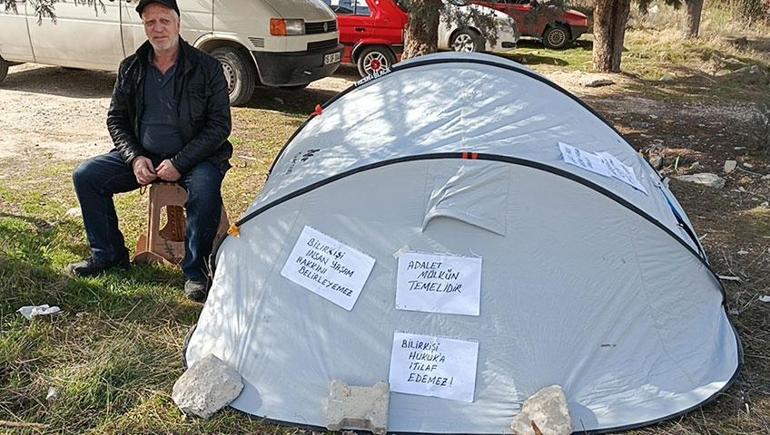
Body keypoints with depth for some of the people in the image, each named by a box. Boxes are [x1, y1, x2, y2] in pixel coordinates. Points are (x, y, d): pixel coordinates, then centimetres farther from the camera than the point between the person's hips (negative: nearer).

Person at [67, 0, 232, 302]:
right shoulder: (131, 68, 4)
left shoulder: (207, 68, -9)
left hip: (192, 157, -4)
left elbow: (219, 125, -11)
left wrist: (179, 163, -20)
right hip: (143, 156, 5)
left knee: (205, 189, -36)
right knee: (85, 176, -9)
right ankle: (109, 255, 7)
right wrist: (135, 158, -9)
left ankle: (195, 271, -17)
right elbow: (116, 119, 9)